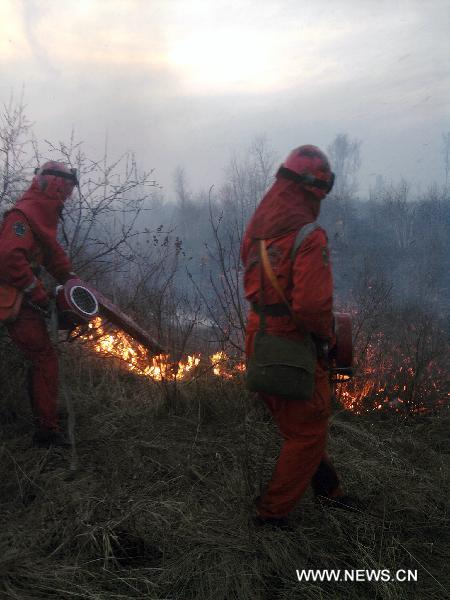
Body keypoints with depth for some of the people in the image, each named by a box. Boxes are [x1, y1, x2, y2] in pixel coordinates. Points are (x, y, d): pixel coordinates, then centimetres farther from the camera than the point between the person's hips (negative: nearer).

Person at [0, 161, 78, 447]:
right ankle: (47, 430, -4)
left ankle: (44, 423, 32)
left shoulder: (43, 217, 15)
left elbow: (53, 253, 19)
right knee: (45, 360, -10)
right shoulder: (24, 215, -19)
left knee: (41, 359, 19)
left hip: (26, 301, 11)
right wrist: (38, 294, -24)